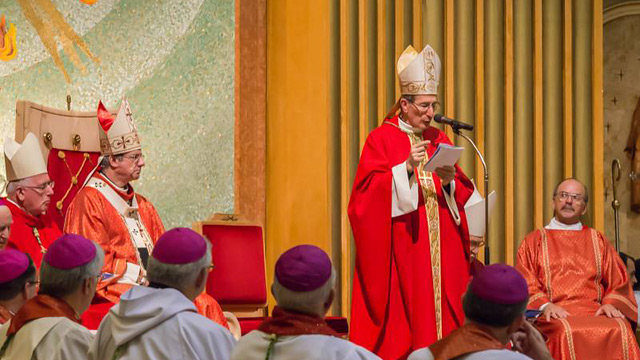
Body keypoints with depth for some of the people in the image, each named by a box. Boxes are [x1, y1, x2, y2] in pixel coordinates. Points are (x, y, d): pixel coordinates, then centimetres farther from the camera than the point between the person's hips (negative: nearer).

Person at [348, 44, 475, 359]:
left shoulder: (439, 140, 15)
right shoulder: (381, 138, 0)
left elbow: (463, 194, 12)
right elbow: (368, 190, -11)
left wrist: (449, 182, -9)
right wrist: (406, 168, -20)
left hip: (441, 248, 5)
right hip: (399, 248, -5)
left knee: (441, 315, 1)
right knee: (403, 315, -8)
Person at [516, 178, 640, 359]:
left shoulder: (598, 240, 24)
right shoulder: (534, 241, 17)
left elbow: (618, 283, 17)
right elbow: (526, 286, 7)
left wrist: (611, 304, -5)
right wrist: (545, 305, -13)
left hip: (595, 311, 2)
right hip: (555, 315, -2)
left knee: (621, 330, -32)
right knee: (567, 332, -38)